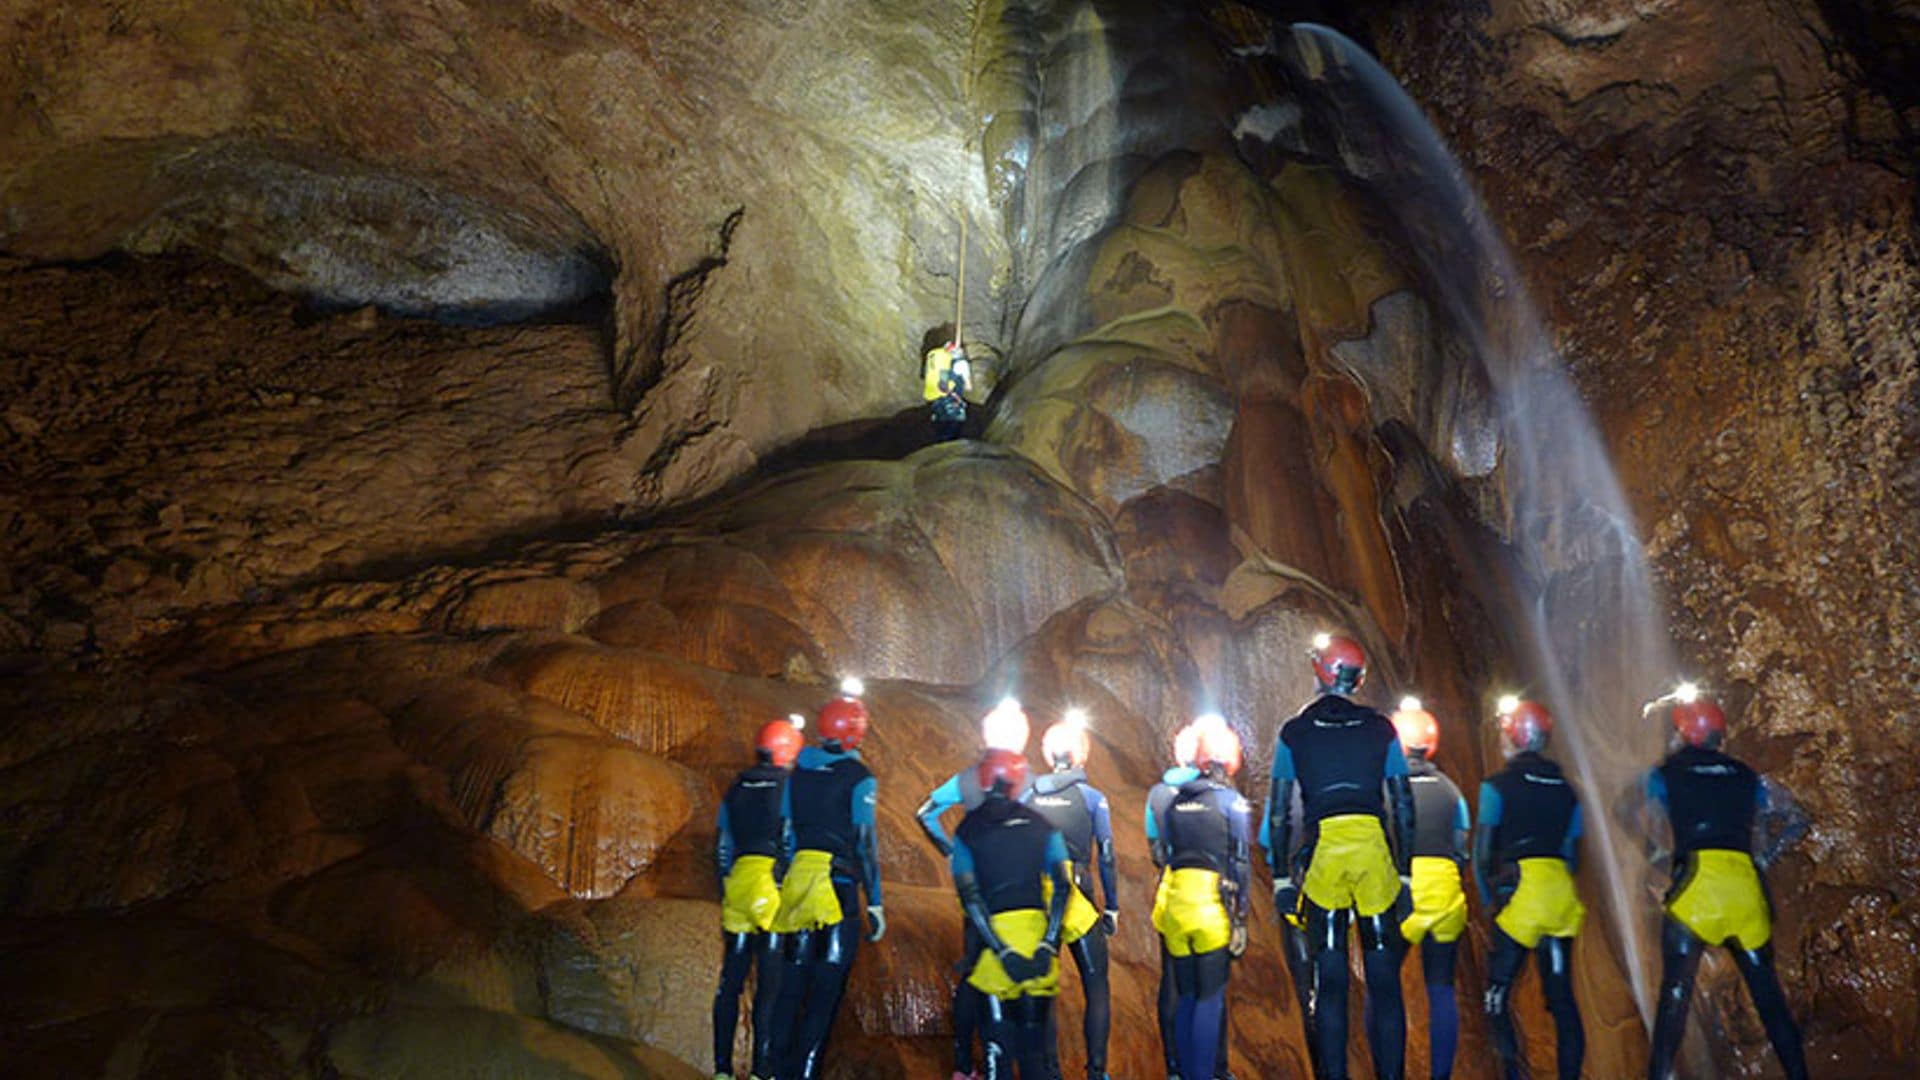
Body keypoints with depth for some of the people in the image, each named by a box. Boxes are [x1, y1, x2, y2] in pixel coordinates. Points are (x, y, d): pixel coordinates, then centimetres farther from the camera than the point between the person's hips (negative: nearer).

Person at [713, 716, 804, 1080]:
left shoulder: (737, 787, 11)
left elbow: (721, 846, 14)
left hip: (738, 885, 4)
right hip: (778, 889, -4)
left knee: (731, 982, 11)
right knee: (771, 985, 1)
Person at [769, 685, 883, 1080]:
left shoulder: (798, 772, 10)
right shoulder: (859, 778, -7)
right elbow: (865, 844, -9)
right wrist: (875, 904, -4)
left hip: (797, 882, 5)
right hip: (839, 885, -5)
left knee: (792, 984, 13)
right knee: (826, 990, 0)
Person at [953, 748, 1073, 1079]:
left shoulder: (967, 830, 5)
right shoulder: (1040, 825, 9)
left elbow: (969, 895, -5)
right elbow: (1062, 884, -2)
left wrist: (1001, 952, -8)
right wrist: (1049, 944, -6)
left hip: (994, 930, -1)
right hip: (1038, 931, 2)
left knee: (1000, 1026, 6)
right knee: (1035, 1023, 13)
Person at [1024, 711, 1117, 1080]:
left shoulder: (1029, 797, 4)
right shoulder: (1092, 798, -3)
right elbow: (1106, 857, -3)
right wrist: (1112, 906, 5)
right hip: (1077, 898, -3)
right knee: (1097, 988, 6)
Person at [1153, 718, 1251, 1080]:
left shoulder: (1176, 803, 11)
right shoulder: (1232, 802, -3)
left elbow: (1165, 857, 13)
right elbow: (1239, 864, -6)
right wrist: (1240, 919, -3)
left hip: (1174, 904, 5)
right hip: (1211, 907, -5)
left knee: (1186, 996, 15)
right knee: (1210, 999, 1)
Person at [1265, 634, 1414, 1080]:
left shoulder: (1293, 733, 6)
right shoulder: (1380, 728, 9)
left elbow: (1279, 811, 4)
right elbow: (1404, 806, 7)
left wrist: (1281, 876, 8)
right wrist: (1406, 872, 12)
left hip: (1323, 850, -1)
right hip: (1375, 848, 1)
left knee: (1329, 982, 5)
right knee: (1384, 980, 7)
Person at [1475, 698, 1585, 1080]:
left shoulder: (1497, 786, -3)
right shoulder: (1565, 790, 13)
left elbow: (1481, 853, -4)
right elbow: (1572, 854, 15)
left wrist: (1489, 901, 6)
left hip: (1519, 893, -6)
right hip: (1562, 898, 6)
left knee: (1497, 997, -1)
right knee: (1562, 998, 10)